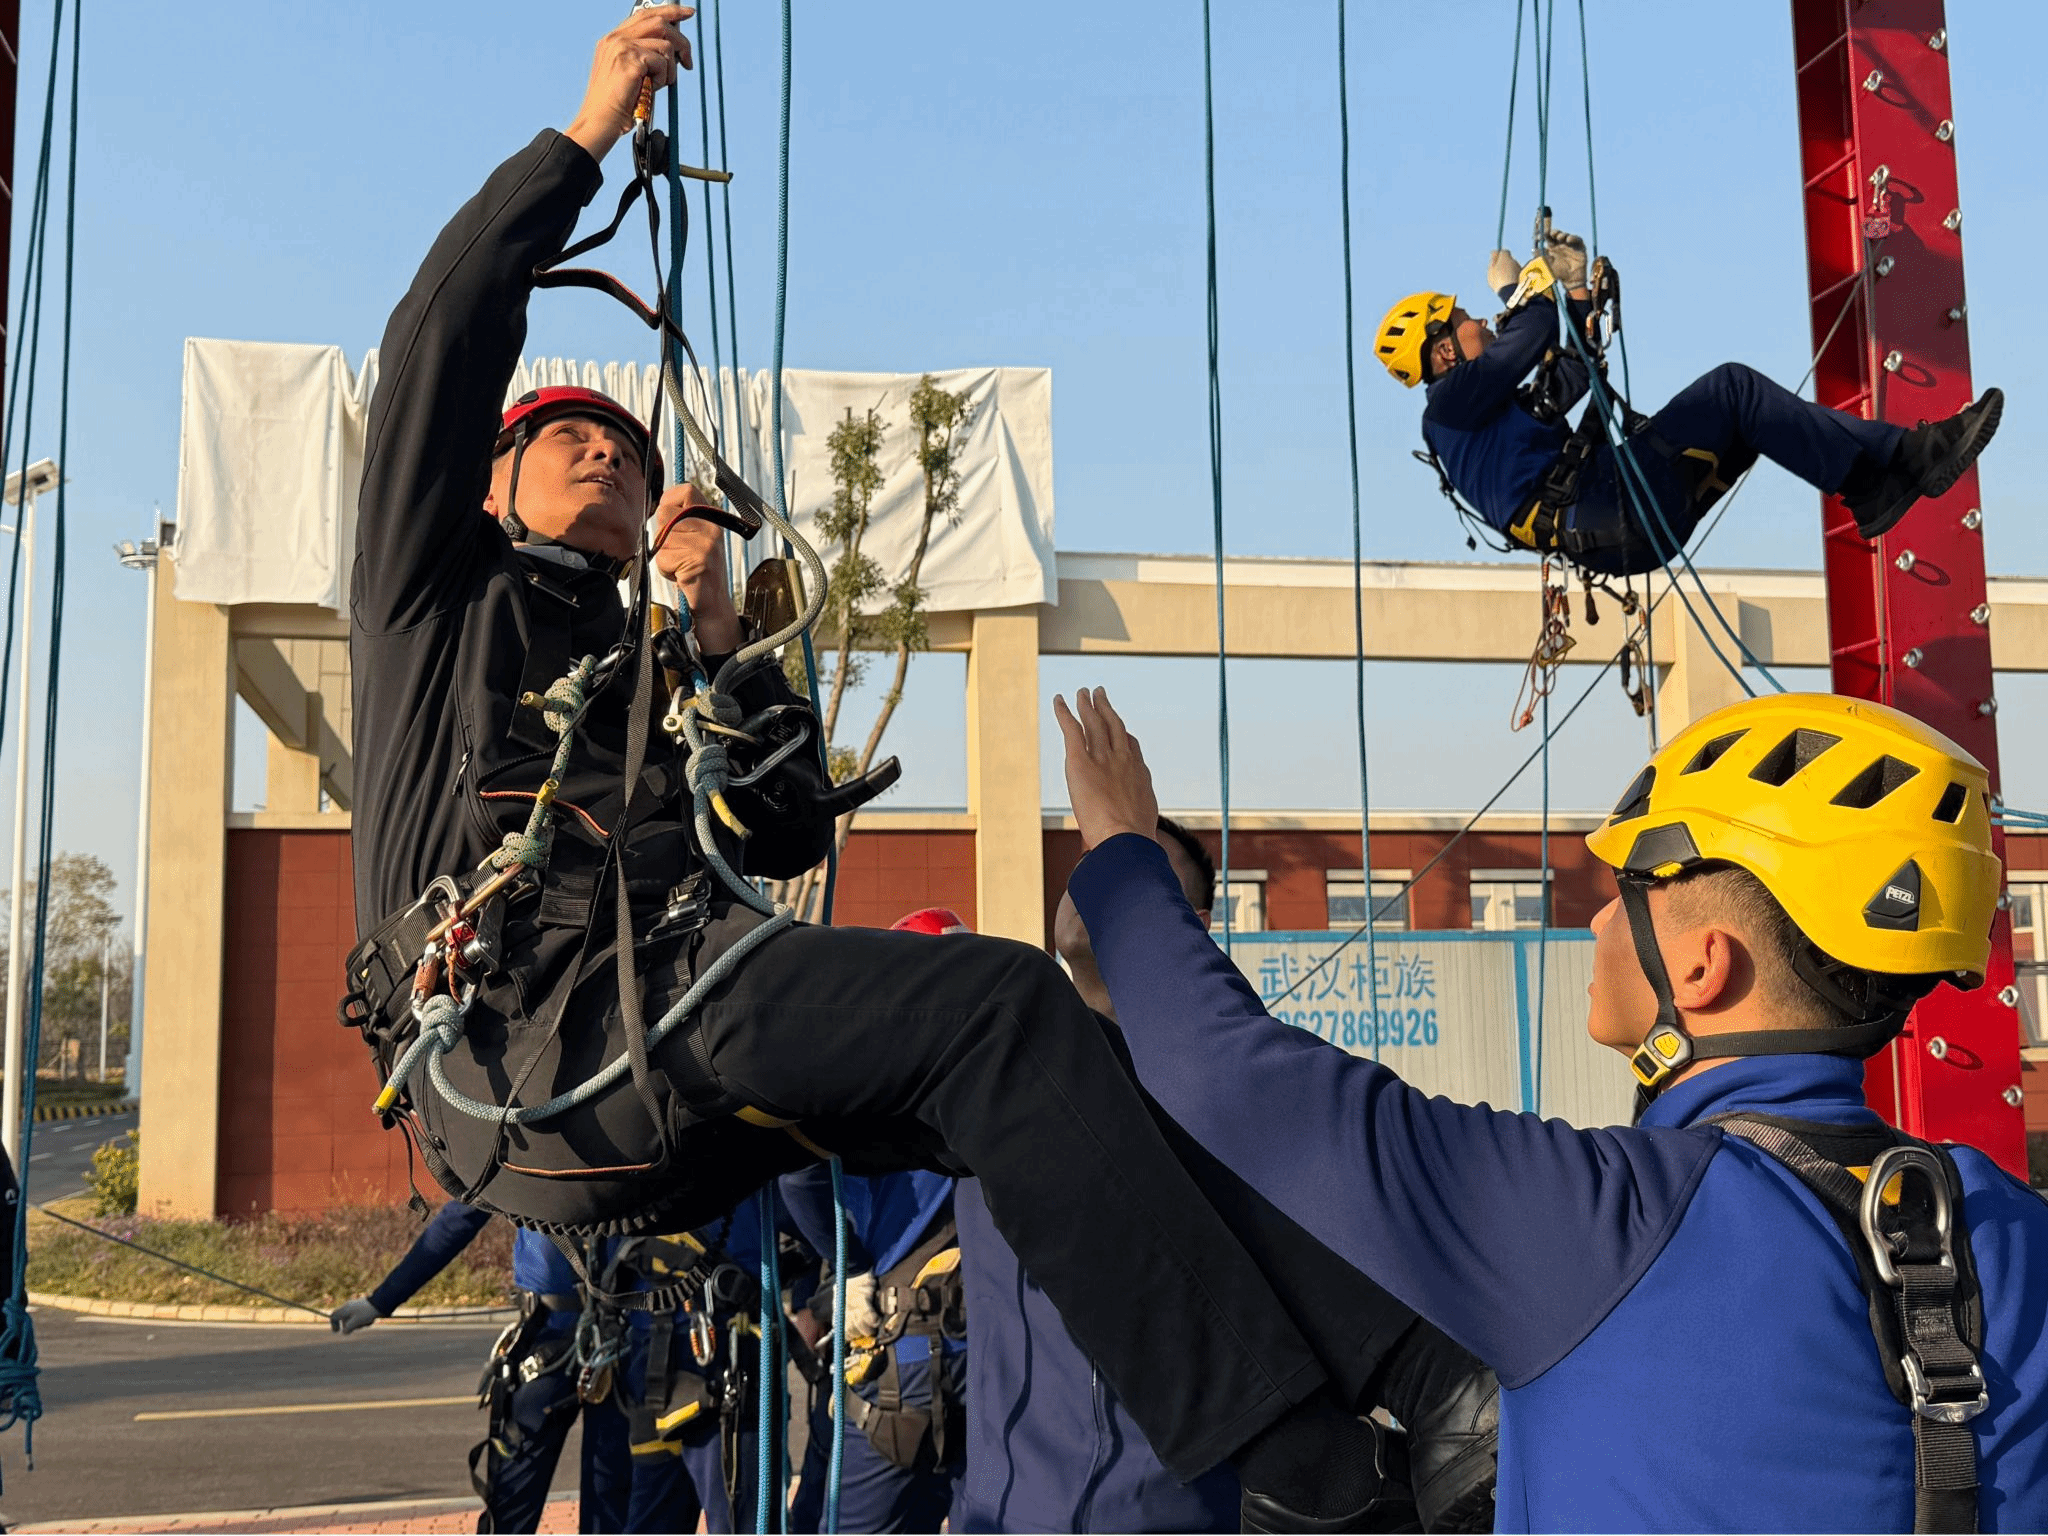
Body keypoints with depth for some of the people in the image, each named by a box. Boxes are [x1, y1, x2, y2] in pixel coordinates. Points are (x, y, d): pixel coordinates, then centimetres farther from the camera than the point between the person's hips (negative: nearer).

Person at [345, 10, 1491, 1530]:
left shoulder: (651, 677, 35)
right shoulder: (440, 599, 22)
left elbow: (788, 834, 19)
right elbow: (441, 345, 9)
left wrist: (718, 632, 9)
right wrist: (587, 133, 11)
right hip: (538, 1032, -6)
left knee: (1070, 1062, -15)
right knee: (1000, 1001, -27)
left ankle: (1432, 1385, -24)